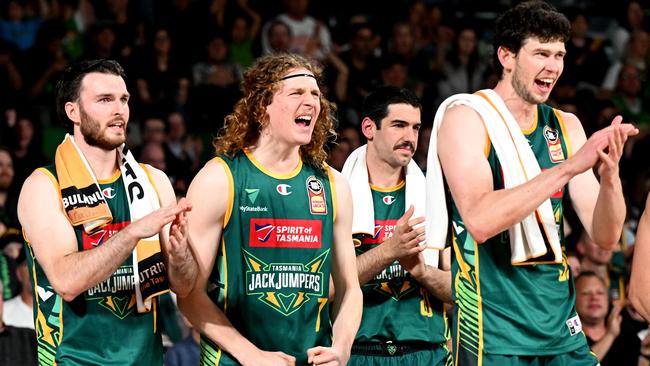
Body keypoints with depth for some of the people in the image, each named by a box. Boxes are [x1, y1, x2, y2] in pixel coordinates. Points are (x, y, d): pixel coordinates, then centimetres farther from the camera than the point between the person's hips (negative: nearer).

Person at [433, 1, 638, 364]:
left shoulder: (565, 126, 9)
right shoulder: (466, 117, -7)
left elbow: (605, 236, 4)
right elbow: (479, 221, -23)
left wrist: (610, 174, -16)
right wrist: (569, 167, -26)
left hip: (561, 329, 5)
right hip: (495, 336, -5)